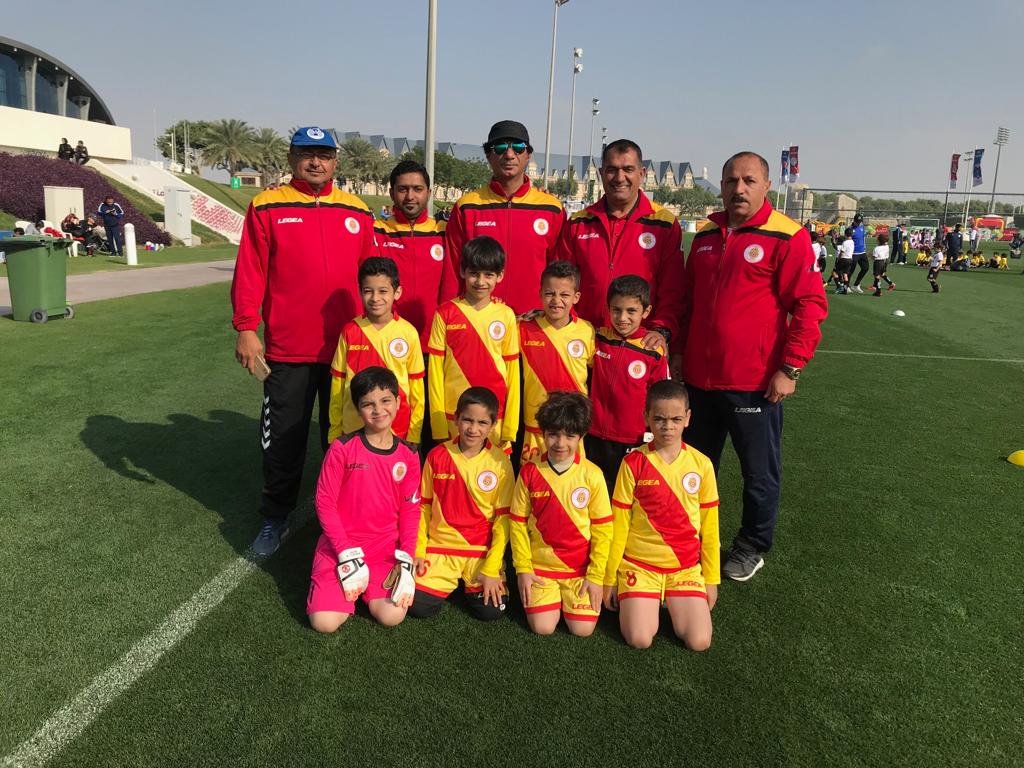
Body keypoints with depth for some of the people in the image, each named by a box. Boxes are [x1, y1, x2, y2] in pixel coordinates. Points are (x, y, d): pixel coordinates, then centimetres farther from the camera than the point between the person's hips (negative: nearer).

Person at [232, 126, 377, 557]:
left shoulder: (357, 212, 7)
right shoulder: (267, 207, 0)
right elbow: (249, 273, -4)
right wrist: (246, 328, -10)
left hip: (347, 349, 2)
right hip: (287, 350, -2)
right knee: (283, 440, 9)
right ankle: (276, 518, 26)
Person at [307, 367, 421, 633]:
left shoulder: (408, 455, -1)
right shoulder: (342, 448, -10)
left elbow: (410, 511, 3)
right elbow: (324, 502, -9)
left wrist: (405, 560, -7)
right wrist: (348, 555, -13)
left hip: (385, 548, 2)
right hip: (340, 546, -2)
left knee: (392, 616, -18)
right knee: (325, 622, -16)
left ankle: (369, 587, 13)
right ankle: (350, 583, 14)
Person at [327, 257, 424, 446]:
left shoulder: (408, 333, -5)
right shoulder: (350, 331, -2)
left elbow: (416, 386, 1)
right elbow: (338, 383, 4)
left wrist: (414, 434, 2)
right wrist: (334, 432, 6)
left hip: (398, 431, -1)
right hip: (353, 429, 1)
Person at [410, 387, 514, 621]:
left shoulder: (500, 463, -8)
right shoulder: (437, 456, -3)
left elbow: (503, 518, -6)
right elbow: (423, 507, 6)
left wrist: (491, 569, -11)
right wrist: (417, 551, 0)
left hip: (483, 551, -1)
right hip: (439, 549, 1)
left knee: (491, 611, -16)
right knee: (418, 606, -13)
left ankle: (473, 583, 16)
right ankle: (450, 581, 17)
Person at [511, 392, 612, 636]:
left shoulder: (592, 475, -9)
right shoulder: (529, 473, -7)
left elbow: (602, 529, -4)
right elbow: (518, 523, -1)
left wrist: (596, 575, -5)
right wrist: (523, 569, -3)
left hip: (581, 568, 0)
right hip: (540, 565, 1)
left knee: (583, 629, -8)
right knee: (543, 628, -9)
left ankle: (568, 596, 23)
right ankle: (551, 598, 23)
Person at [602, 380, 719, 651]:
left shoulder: (701, 464, -4)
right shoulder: (634, 463, -9)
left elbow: (709, 527, 4)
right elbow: (619, 525, -3)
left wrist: (711, 578, 8)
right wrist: (609, 578, 1)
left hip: (686, 567, 2)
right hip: (638, 564, -1)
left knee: (699, 642, -12)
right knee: (639, 640, -16)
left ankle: (672, 603, 17)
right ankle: (647, 603, 16)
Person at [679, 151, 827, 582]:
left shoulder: (787, 237, -9)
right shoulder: (706, 236, 10)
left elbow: (809, 307, -11)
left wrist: (790, 369, -15)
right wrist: (679, 350, 17)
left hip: (754, 383, -5)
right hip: (699, 379, 6)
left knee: (759, 474, 10)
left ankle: (752, 547, 30)